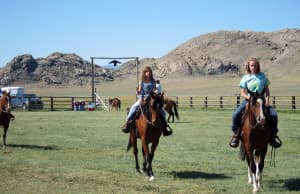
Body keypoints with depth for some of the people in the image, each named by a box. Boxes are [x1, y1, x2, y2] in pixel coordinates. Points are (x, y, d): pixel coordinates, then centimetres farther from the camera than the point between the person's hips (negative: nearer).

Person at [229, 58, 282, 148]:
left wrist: (267, 101, -5)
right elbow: (243, 93, 1)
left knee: (273, 115, -19)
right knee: (236, 114, -24)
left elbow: (267, 90, 11)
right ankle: (236, 134, -6)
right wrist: (250, 98, -18)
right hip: (248, 99, -1)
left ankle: (273, 135, 2)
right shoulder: (245, 78, 5)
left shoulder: (262, 76, 10)